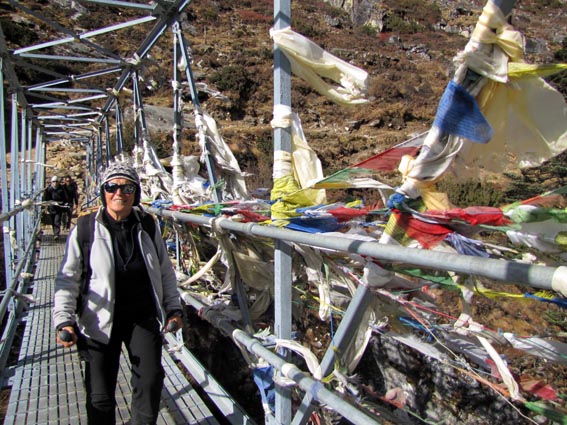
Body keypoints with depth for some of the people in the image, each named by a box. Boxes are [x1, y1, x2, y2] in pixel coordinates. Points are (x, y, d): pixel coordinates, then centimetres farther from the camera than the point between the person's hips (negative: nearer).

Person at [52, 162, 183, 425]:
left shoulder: (148, 227, 0)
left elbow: (165, 272, 9)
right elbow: (67, 279, -3)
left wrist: (174, 308, 5)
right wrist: (64, 321, -12)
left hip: (143, 317, 2)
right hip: (101, 323, -1)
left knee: (150, 381, -3)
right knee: (100, 396, 6)